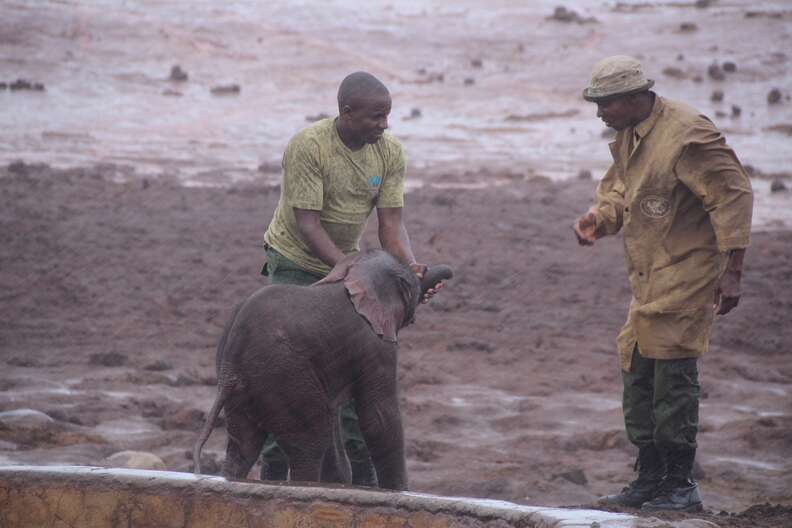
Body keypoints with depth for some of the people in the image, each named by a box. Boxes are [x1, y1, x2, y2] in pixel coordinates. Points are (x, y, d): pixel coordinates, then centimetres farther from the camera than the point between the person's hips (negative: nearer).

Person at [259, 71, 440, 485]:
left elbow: (391, 223, -10)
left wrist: (411, 266, -29)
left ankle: (362, 477, 5)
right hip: (295, 262, -5)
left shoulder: (390, 152, -9)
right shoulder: (308, 146, -25)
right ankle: (274, 470, -2)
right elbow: (307, 223, -26)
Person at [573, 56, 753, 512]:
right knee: (638, 376, 12)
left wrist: (731, 271, -20)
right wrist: (598, 219, 2)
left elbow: (733, 197, -18)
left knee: (673, 377, -9)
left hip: (687, 274, -9)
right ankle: (651, 479, 22)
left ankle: (681, 486, 0)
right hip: (648, 278, 9)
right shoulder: (628, 136, 10)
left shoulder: (688, 134, -19)